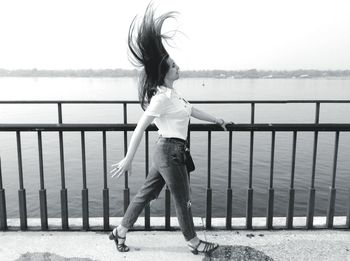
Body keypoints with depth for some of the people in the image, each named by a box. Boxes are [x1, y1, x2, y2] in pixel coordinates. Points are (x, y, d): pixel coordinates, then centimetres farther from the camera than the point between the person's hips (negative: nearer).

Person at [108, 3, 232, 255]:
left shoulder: (170, 92, 9)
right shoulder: (163, 97, -21)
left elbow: (191, 109, 22)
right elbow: (141, 126, -24)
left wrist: (217, 120, 32)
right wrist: (128, 160, -25)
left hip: (166, 151, 9)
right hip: (170, 152, -9)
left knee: (146, 194, 17)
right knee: (183, 201, 9)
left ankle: (121, 231, 30)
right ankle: (194, 242, 29)